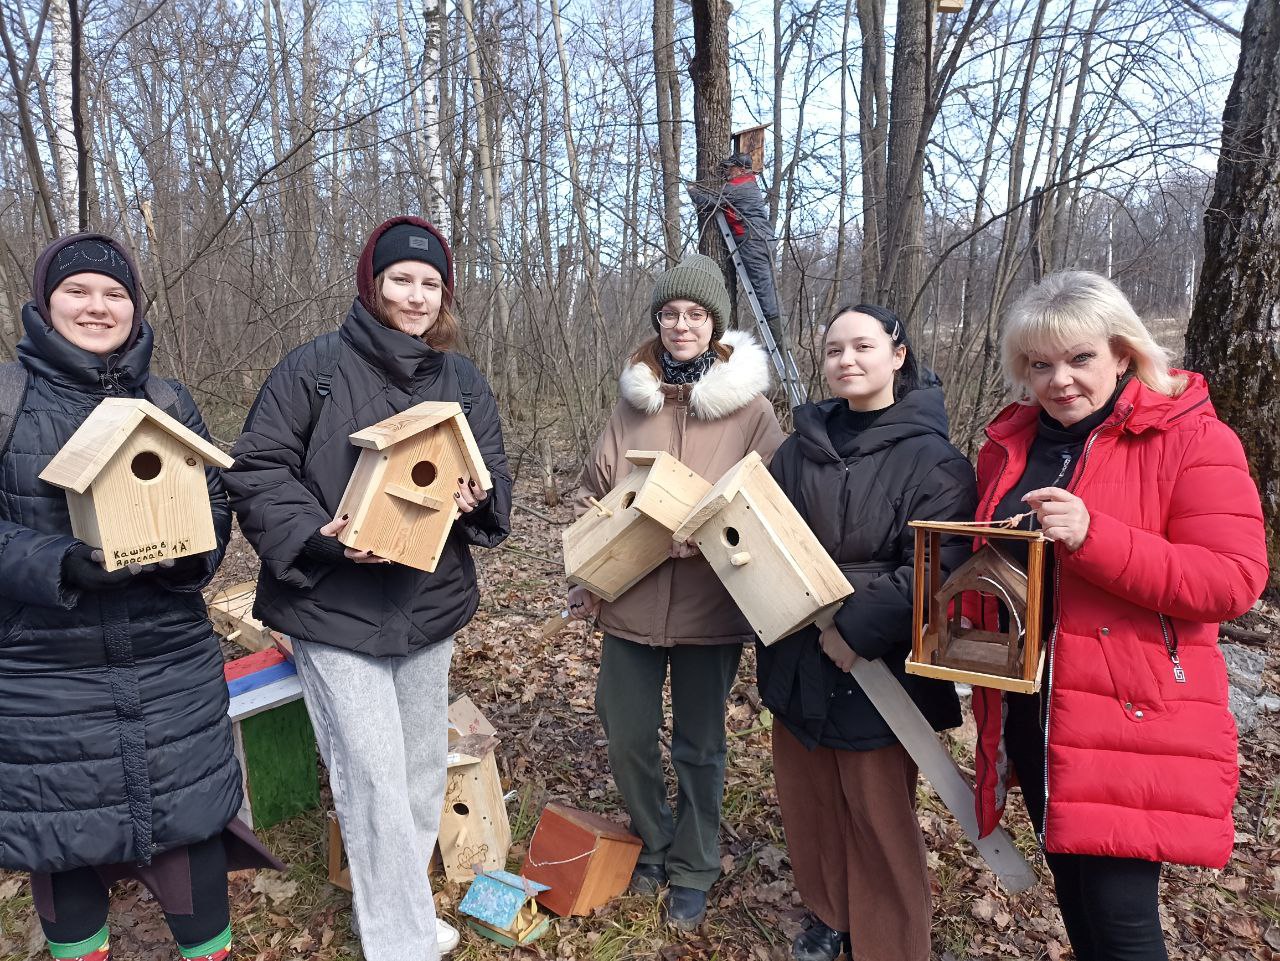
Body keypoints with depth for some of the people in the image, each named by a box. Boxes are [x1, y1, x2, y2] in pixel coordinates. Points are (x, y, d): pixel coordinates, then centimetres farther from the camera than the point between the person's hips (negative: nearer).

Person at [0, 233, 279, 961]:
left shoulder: (170, 401, 5)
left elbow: (215, 508, 5)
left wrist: (187, 554, -16)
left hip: (170, 662, 2)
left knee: (188, 815, 10)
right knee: (61, 826, 14)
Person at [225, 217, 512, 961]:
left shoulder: (464, 381, 7)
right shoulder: (314, 369, -7)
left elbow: (495, 473, 9)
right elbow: (258, 471, -7)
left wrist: (475, 498, -14)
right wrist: (318, 534, -21)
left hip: (431, 605, 5)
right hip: (335, 608, -5)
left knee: (423, 771, 17)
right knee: (374, 782, -3)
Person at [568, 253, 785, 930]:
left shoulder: (749, 406, -4)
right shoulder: (633, 399, 4)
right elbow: (594, 494, 9)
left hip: (710, 608, -2)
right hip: (630, 601, 3)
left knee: (699, 745, 13)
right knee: (627, 738, 12)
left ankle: (692, 870, 36)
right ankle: (654, 845, 40)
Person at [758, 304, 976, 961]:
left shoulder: (933, 460, -9)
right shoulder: (800, 449, 8)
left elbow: (936, 572, -17)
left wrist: (859, 629, -22)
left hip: (879, 668, -5)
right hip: (798, 663, 5)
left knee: (879, 818, 8)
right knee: (809, 802, 17)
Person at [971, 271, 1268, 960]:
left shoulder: (1192, 438, -9)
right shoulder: (1009, 444, 8)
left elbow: (1234, 579, -16)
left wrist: (1092, 537, -28)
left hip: (1132, 720, -5)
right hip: (1025, 709, 6)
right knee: (1074, 893, 20)